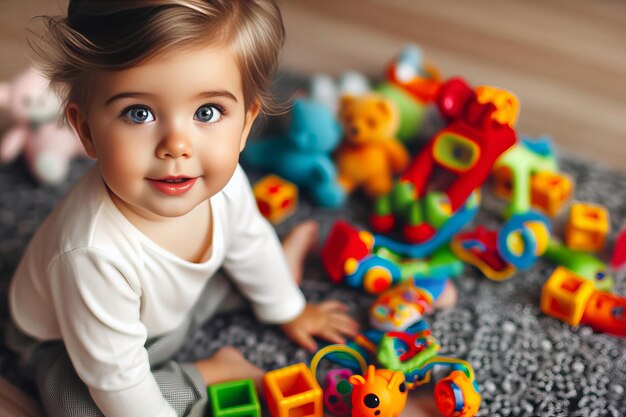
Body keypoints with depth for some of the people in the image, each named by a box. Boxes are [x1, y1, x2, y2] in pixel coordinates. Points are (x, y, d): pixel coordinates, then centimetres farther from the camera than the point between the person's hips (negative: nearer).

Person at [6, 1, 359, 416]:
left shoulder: (223, 181, -24)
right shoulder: (95, 254, -45)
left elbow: (248, 243, 0)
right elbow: (117, 380, -30)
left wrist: (288, 309, 14)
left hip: (173, 305, 5)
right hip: (70, 345, -4)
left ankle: (279, 267, 31)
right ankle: (207, 373, -8)